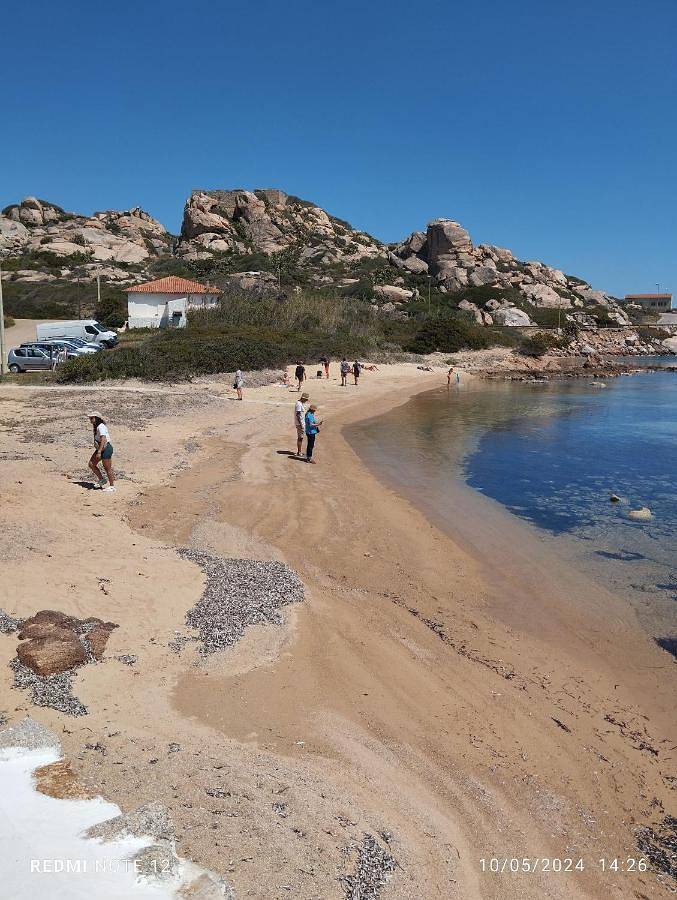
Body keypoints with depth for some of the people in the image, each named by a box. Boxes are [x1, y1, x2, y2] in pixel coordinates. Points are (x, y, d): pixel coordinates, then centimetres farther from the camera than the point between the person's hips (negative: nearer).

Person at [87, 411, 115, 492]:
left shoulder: (101, 427, -20)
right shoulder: (96, 426, 11)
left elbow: (103, 439, -28)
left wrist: (99, 452, -31)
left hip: (106, 449, -10)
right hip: (101, 449, 10)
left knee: (107, 468, 0)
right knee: (91, 464, 10)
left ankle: (112, 486, 12)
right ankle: (102, 479, 22)